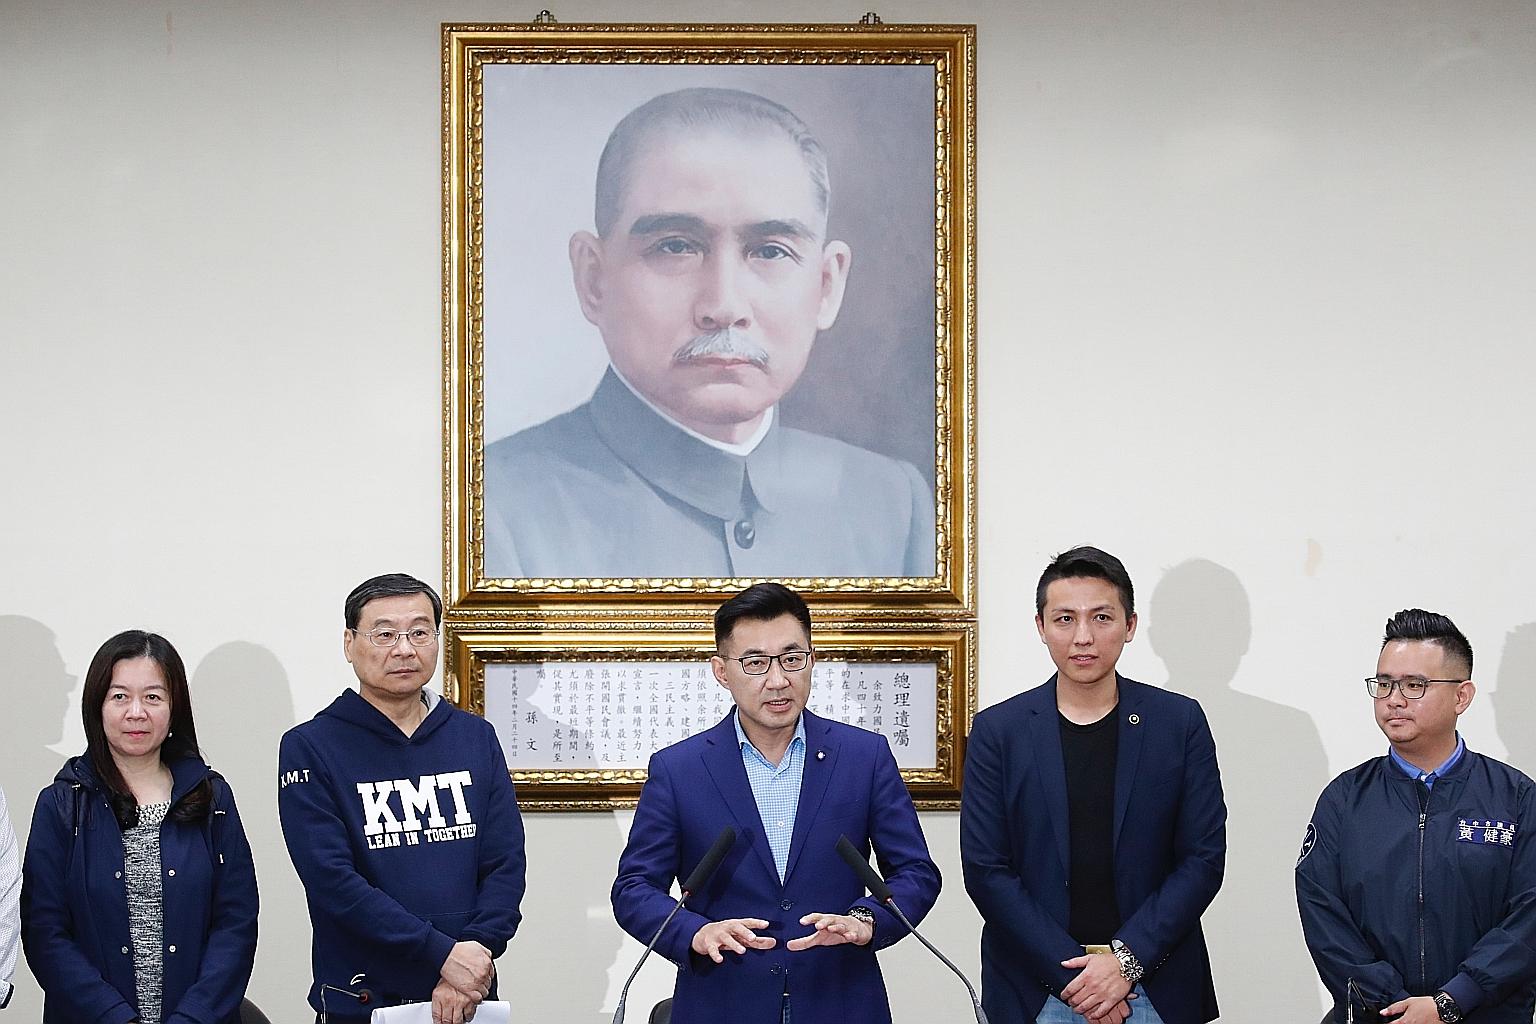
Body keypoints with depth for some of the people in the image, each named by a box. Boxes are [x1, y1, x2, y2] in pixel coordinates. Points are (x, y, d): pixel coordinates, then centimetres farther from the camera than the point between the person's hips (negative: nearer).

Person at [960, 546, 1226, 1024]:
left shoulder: (1181, 723, 2)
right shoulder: (997, 730, 1)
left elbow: (1203, 859, -1)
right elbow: (986, 869, -3)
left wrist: (1127, 960, -11)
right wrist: (1071, 972, -11)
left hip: (1153, 985, 0)